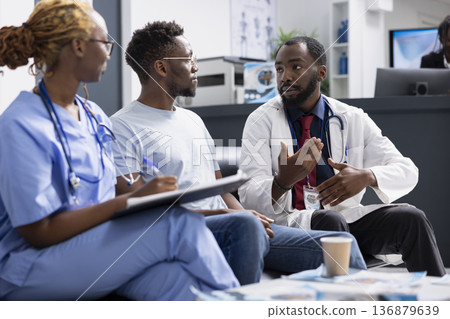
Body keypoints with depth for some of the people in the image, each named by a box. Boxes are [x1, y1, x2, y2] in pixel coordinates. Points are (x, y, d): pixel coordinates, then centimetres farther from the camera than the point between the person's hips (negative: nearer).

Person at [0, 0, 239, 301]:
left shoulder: (95, 116, 11)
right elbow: (39, 232, -16)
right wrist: (130, 200, -21)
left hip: (93, 246, 7)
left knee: (170, 275, -27)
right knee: (179, 222, -23)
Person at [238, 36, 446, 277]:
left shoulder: (353, 119, 9)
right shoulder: (261, 121, 2)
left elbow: (406, 171, 4)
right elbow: (249, 196, -7)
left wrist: (367, 176, -19)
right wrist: (282, 182, -31)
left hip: (346, 216, 3)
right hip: (287, 220, -3)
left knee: (411, 218, -22)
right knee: (329, 219, -35)